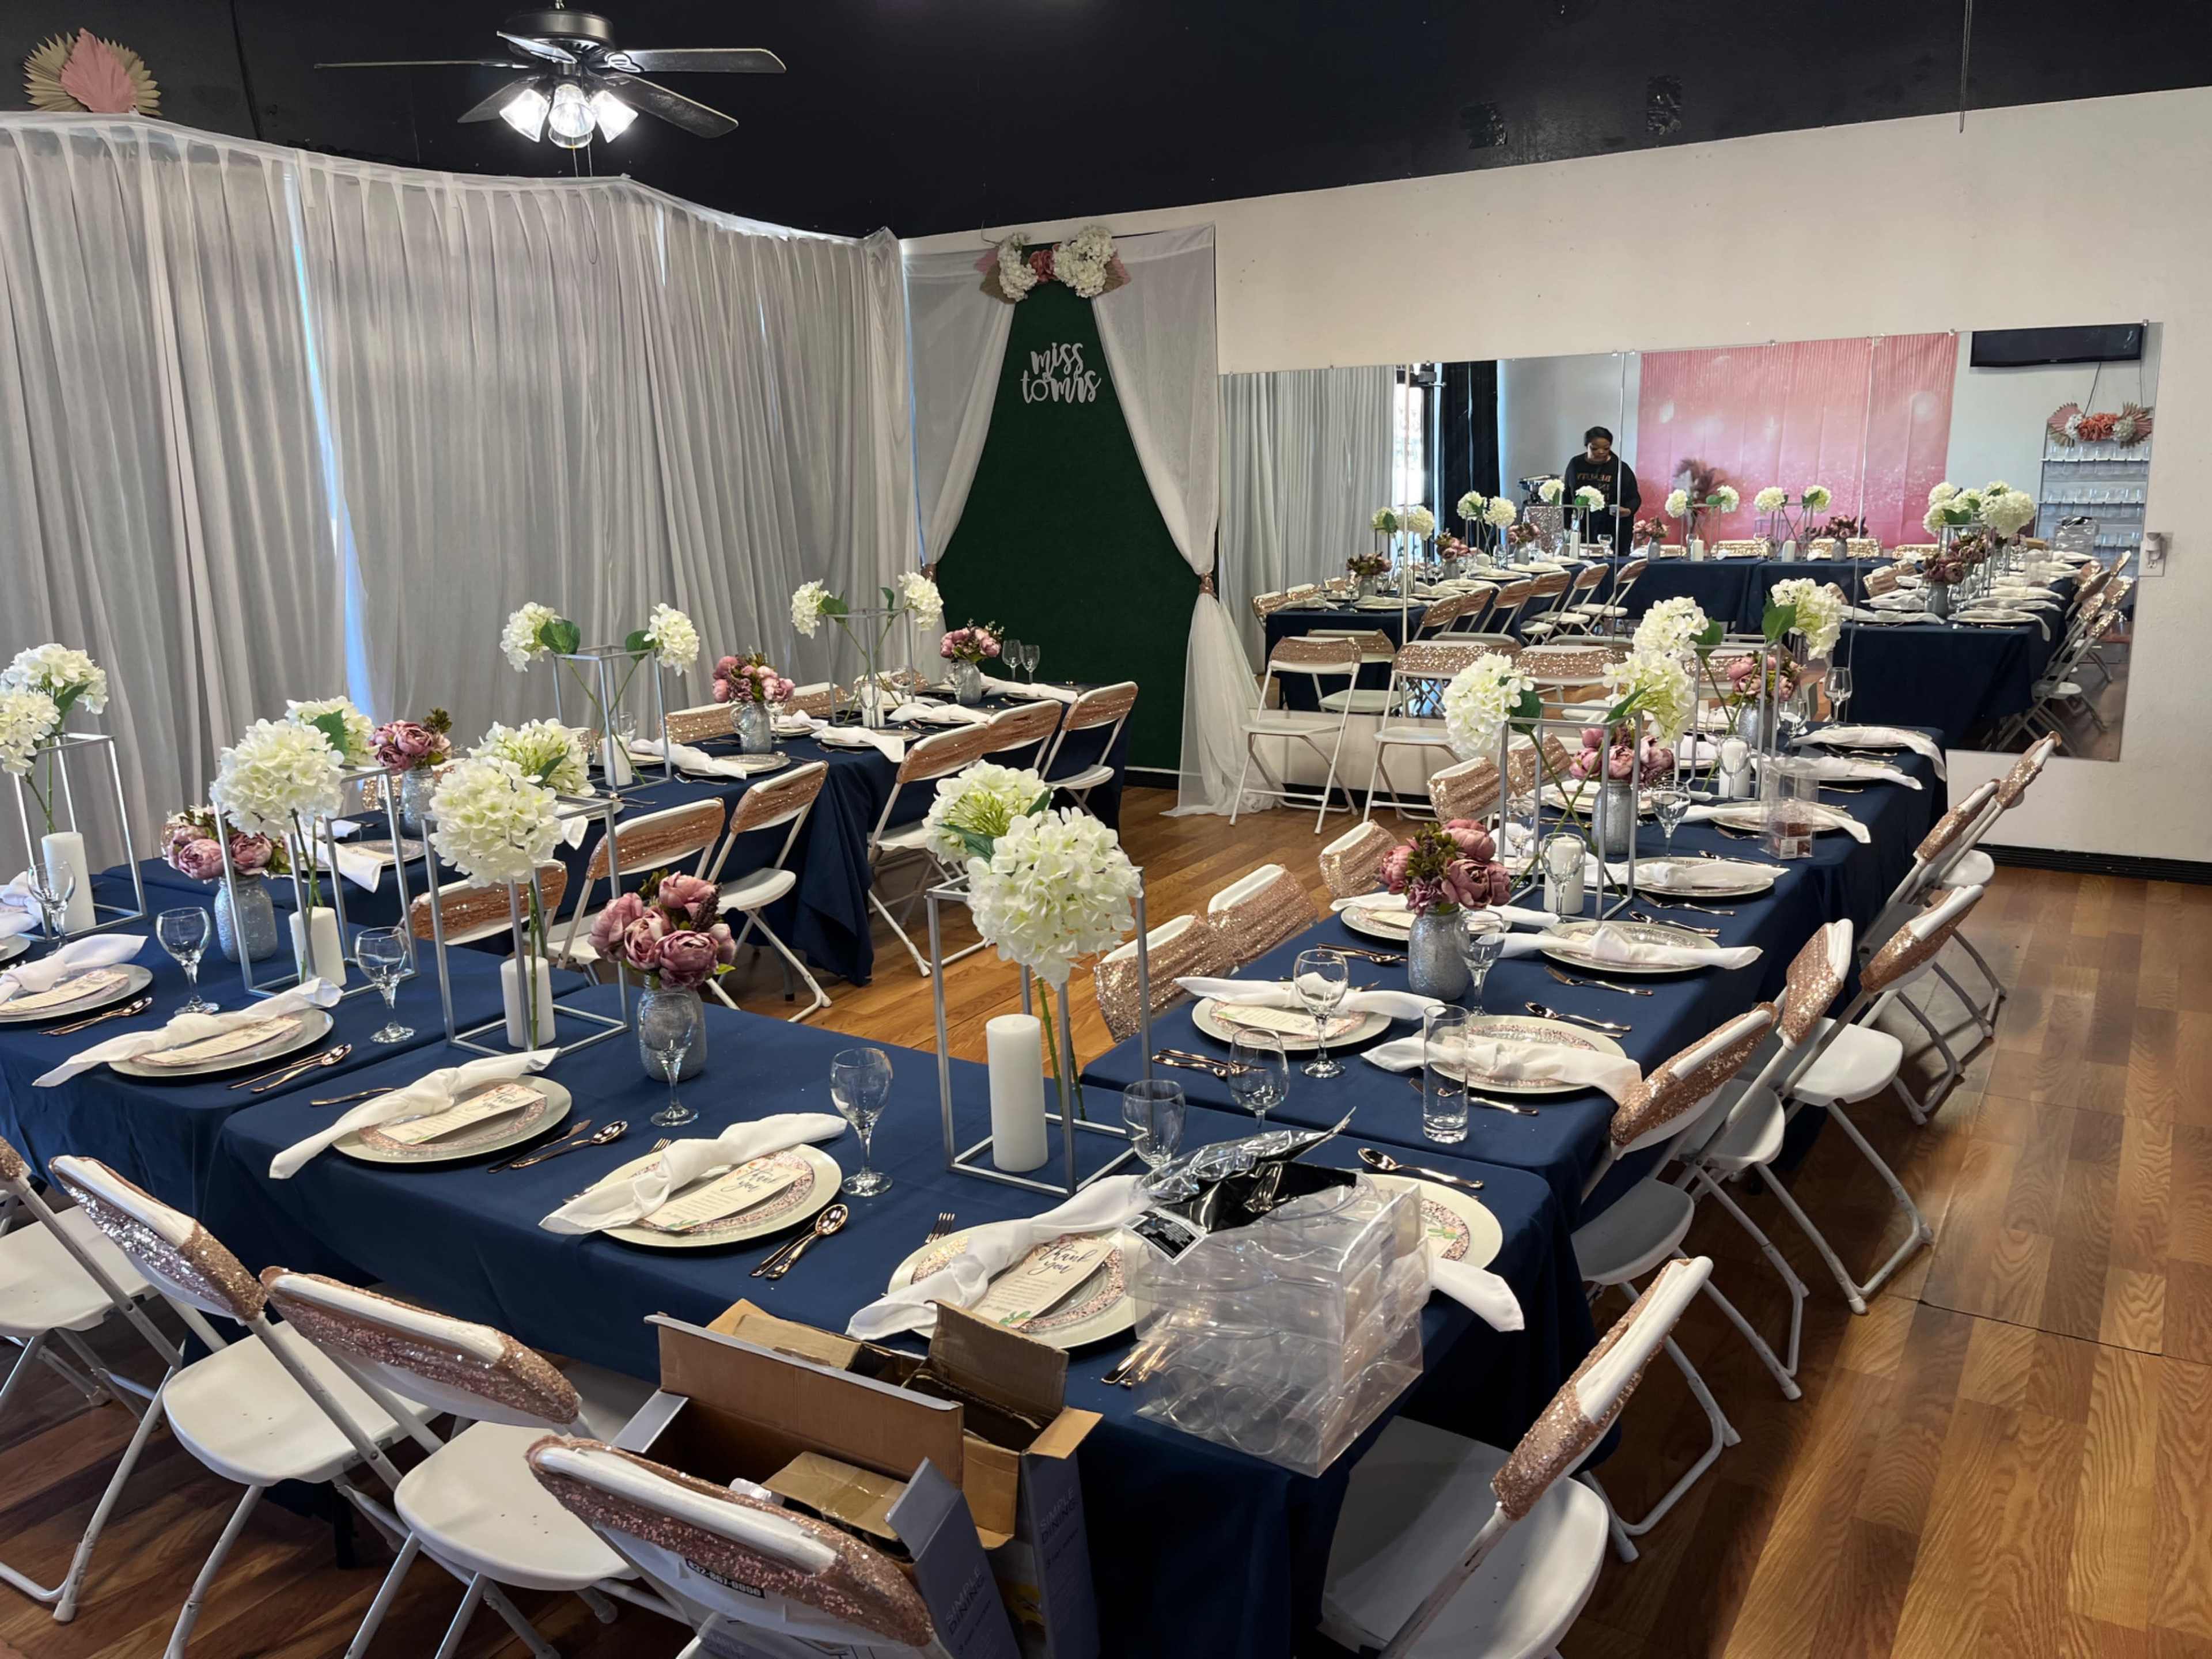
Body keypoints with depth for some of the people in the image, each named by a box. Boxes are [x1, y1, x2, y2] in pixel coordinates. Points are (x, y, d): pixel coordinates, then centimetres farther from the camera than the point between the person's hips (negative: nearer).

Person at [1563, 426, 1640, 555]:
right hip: (1581, 531, 2)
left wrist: (1628, 511, -19)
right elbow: (1567, 496, 15)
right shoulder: (1576, 465, 6)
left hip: (1614, 532, -2)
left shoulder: (1621, 468, 0)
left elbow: (1634, 497, 3)